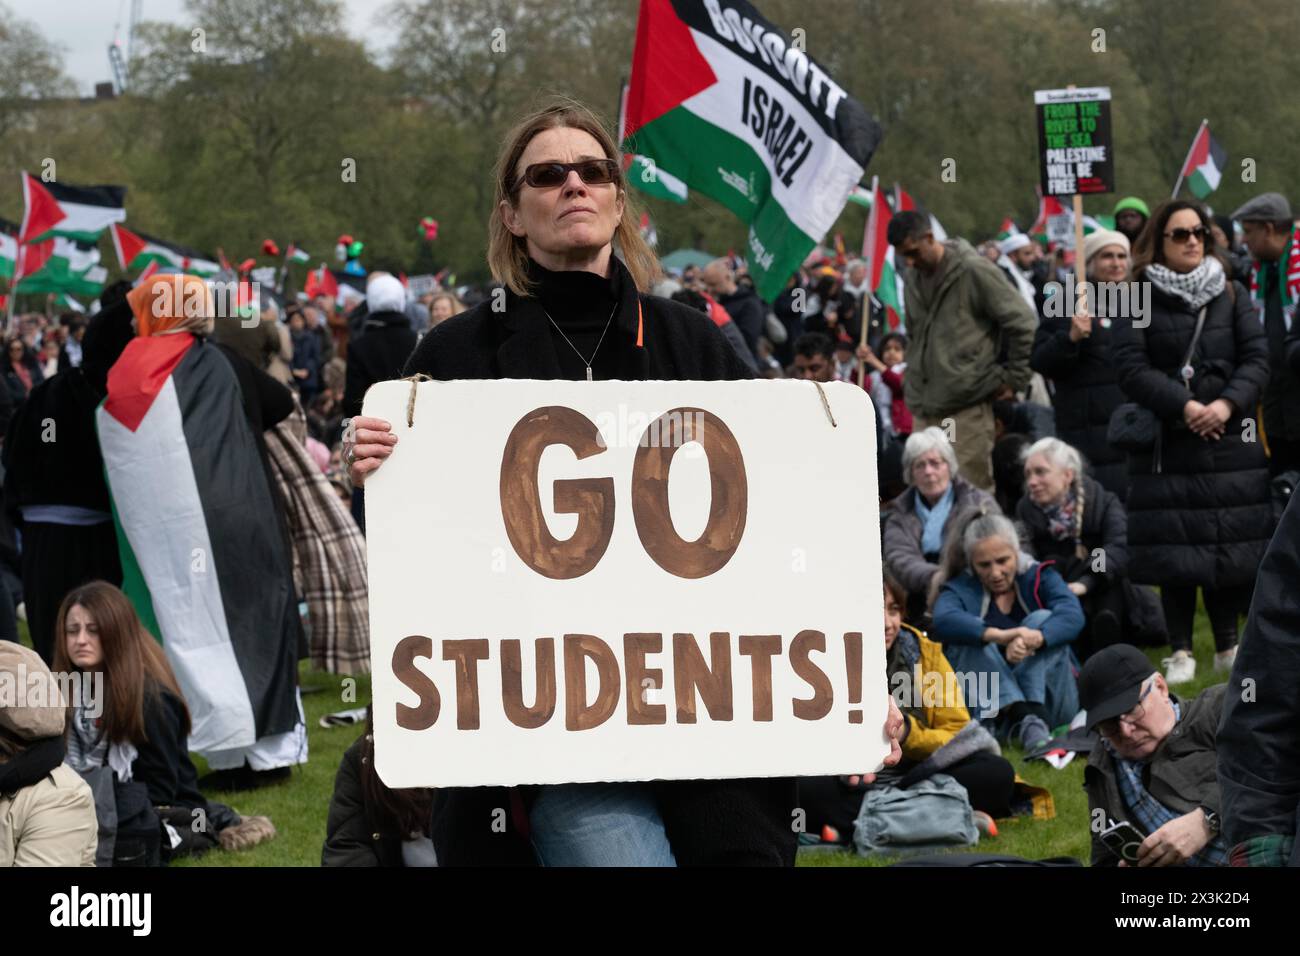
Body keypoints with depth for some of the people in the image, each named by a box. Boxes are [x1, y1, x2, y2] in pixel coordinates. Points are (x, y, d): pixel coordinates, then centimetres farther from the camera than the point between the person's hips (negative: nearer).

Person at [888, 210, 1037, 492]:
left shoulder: (974, 271, -9)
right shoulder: (911, 277, 12)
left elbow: (1023, 323, -7)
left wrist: (1013, 380, -4)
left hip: (967, 407, -7)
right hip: (924, 406, 7)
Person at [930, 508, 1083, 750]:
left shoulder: (1040, 577, 5)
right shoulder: (960, 589, 4)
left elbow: (1073, 615, -17)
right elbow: (943, 621, -21)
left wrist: (1034, 639, -39)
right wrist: (998, 636, -40)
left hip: (1046, 695, 0)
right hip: (990, 711, 0)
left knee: (1042, 619, -18)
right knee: (972, 639, -22)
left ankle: (1036, 716, -38)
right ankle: (1023, 719, -46)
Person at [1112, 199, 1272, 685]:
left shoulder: (1231, 295, 9)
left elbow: (1257, 358, 2)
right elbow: (1131, 368, -9)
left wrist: (1228, 403, -14)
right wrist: (1184, 406, -18)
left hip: (1229, 440, 2)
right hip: (1167, 443, -2)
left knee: (1231, 542, 4)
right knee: (1175, 547, -1)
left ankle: (1228, 645, 15)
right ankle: (1180, 650, 7)